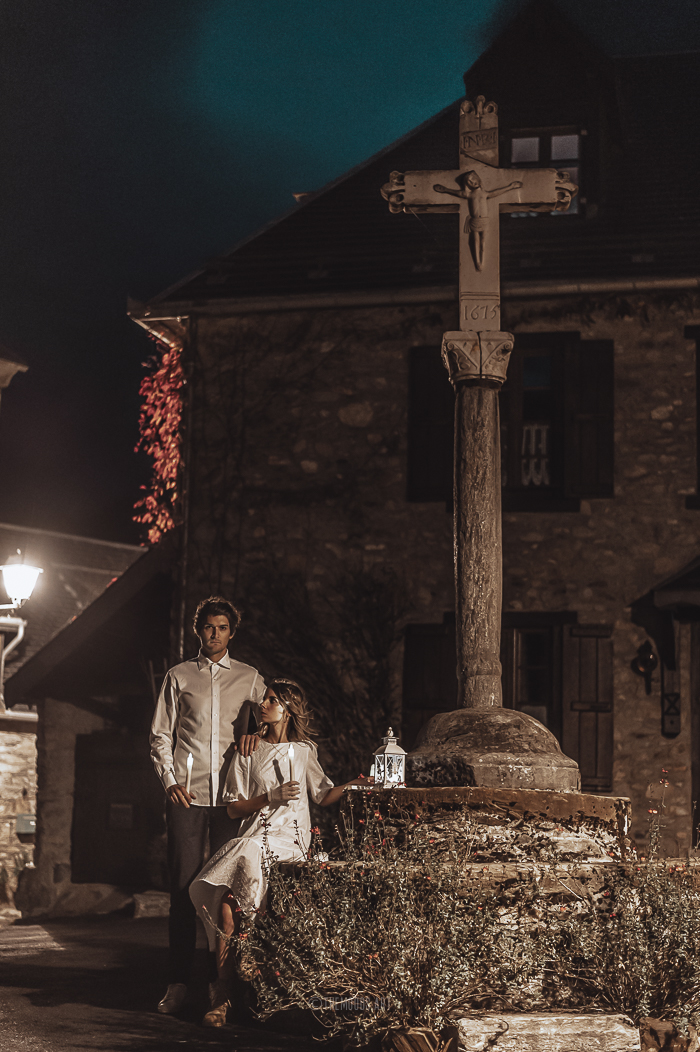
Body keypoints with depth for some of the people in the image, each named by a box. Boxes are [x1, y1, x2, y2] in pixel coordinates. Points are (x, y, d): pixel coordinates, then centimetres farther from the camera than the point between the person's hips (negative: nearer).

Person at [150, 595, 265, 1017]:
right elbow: (160, 737, 12)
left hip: (231, 794, 0)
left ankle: (220, 981, 5)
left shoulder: (249, 678, 14)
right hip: (187, 794, 0)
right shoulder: (179, 677, 13)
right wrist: (170, 781, -1)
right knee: (184, 885, -3)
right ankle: (178, 983, -1)